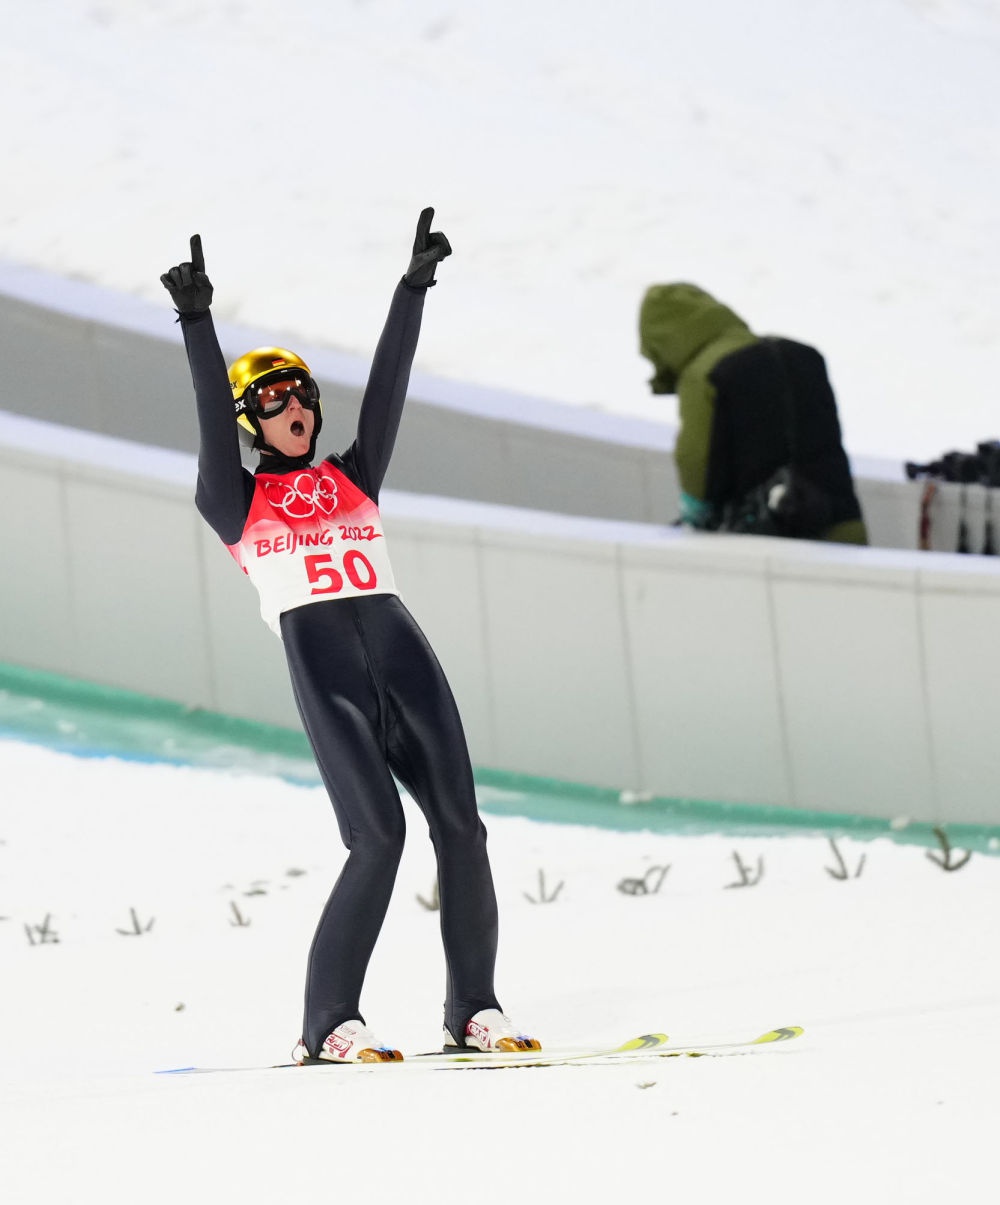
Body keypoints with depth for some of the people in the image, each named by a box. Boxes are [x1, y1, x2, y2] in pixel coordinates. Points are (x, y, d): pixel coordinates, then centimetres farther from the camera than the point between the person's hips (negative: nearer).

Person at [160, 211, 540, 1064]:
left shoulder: (353, 478, 22)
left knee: (460, 826, -4)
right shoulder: (236, 503, 11)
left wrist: (415, 286, 13)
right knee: (379, 837, -16)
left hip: (402, 652, 5)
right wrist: (197, 322, -10)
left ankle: (474, 1009, 5)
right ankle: (329, 1024, -9)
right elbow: (212, 414, -1)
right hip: (322, 668, -5)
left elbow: (388, 387, 17)